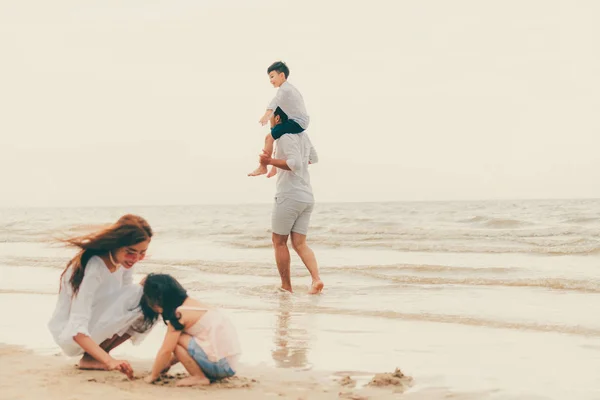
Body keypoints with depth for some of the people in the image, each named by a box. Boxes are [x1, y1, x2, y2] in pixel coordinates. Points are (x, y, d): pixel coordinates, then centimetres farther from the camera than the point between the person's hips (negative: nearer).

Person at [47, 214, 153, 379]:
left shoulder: (124, 262, -5)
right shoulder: (93, 268, -30)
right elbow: (77, 330, -35)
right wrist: (109, 361, -46)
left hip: (95, 326, 8)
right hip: (70, 337, -8)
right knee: (136, 295, -25)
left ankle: (96, 355, -2)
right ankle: (90, 358, -13)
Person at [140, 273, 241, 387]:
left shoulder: (179, 314, -12)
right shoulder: (191, 303, 15)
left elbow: (166, 350, -10)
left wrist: (153, 375, 3)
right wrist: (168, 363, 25)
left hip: (221, 364, -9)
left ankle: (199, 378, -3)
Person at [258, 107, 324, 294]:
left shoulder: (285, 136, -11)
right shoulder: (302, 135, 16)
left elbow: (295, 164, -23)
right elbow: (314, 159, 30)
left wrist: (271, 161, -19)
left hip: (289, 196, -8)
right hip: (307, 197, 8)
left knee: (279, 241, 6)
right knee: (299, 243, 5)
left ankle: (286, 286, 8)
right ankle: (316, 279, -15)